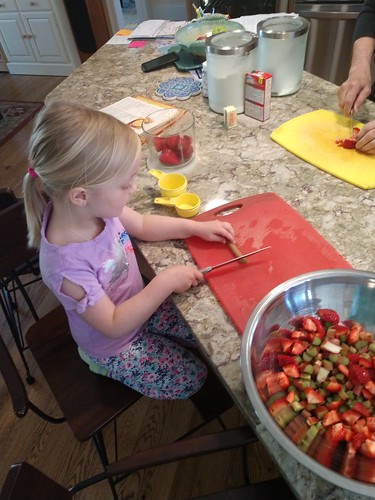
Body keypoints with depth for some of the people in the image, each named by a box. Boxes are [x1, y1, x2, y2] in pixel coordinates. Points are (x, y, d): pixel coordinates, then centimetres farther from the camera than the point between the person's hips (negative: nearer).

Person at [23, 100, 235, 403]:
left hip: (139, 304, 6)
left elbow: (142, 226, -2)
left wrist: (196, 227, -10)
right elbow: (114, 325, -28)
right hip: (115, 347, -5)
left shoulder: (94, 207, -21)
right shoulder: (67, 264, -40)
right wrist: (165, 283, -31)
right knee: (193, 378, 9)